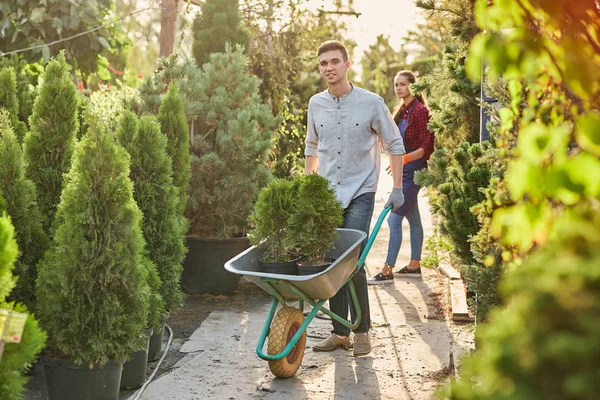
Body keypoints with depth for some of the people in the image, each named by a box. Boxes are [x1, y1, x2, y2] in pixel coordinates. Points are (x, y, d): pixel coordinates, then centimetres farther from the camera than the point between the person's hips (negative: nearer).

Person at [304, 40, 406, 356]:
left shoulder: (371, 103, -6)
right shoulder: (316, 104, 6)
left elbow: (395, 145, 3)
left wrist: (397, 188, -1)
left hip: (360, 193, -4)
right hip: (326, 195, 4)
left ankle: (361, 331, 2)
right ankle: (340, 332, 15)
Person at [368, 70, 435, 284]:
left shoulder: (419, 110, -15)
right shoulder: (400, 111, 12)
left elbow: (427, 146, -19)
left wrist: (406, 158, -30)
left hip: (413, 170, -9)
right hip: (404, 170, 9)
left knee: (394, 219, -10)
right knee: (413, 217, 15)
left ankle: (387, 271, -6)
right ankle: (414, 264, 25)